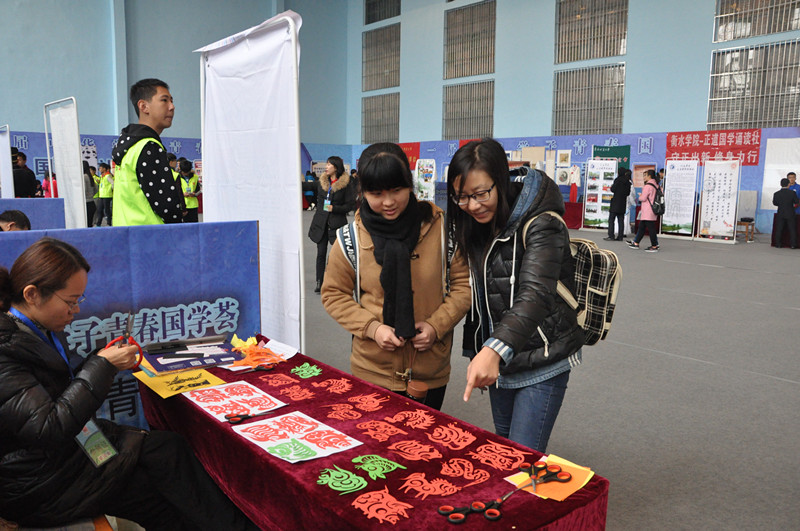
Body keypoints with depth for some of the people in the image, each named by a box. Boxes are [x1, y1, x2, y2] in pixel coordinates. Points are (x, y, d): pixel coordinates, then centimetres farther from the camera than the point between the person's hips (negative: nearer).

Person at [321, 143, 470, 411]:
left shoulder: (441, 228, -6)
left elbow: (464, 284, 0)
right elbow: (334, 294, 2)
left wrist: (437, 325, -13)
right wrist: (372, 327, -12)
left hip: (432, 371, 1)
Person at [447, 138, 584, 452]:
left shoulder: (541, 225, -20)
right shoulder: (476, 228, 4)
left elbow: (535, 294, -33)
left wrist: (495, 350, -46)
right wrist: (478, 351, 9)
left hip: (542, 364, -7)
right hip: (498, 358, 7)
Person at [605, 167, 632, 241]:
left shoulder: (618, 180, -10)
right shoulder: (628, 182, 8)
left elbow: (613, 190, -12)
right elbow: (628, 193, 12)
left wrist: (611, 186, 7)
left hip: (616, 202, -6)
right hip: (623, 203, 6)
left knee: (611, 219, -2)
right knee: (621, 220, 8)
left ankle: (611, 236, -6)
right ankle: (620, 237, 7)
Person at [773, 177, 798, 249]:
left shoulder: (776, 194, -8)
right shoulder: (792, 193, -12)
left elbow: (775, 203, 5)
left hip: (780, 214, 1)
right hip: (791, 214, -1)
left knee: (779, 230, 7)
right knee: (792, 229, 7)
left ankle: (778, 244, 7)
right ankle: (793, 245, 7)